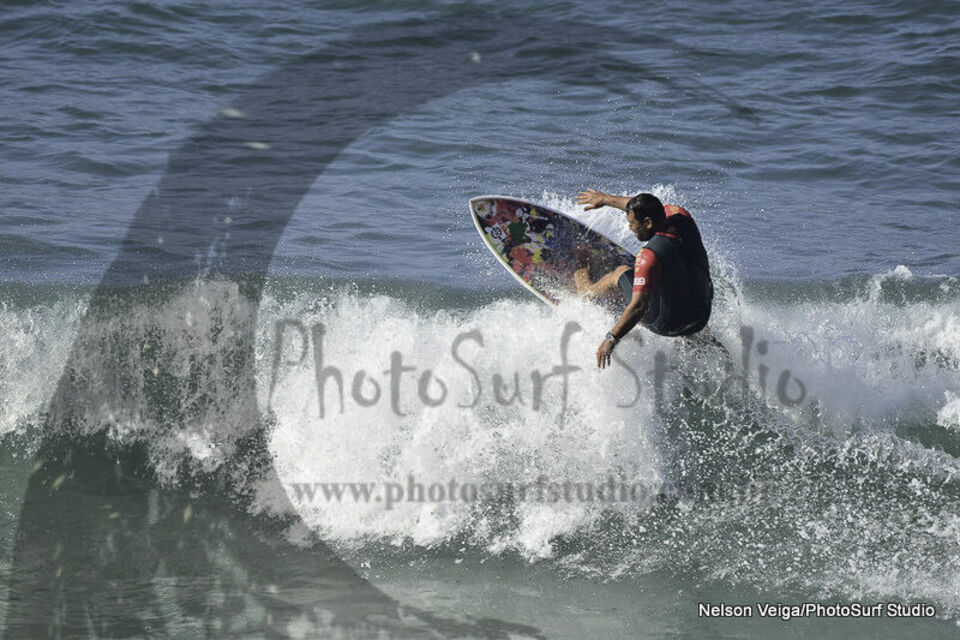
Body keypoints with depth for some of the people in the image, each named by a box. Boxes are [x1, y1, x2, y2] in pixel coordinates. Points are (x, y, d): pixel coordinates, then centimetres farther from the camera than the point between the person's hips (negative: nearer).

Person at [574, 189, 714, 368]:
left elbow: (638, 307, -32)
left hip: (668, 325, -5)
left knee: (621, 273, 18)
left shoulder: (650, 256, -31)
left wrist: (611, 339, -24)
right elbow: (643, 207, 9)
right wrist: (605, 199, 21)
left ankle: (587, 290, 49)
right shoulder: (680, 215, -11)